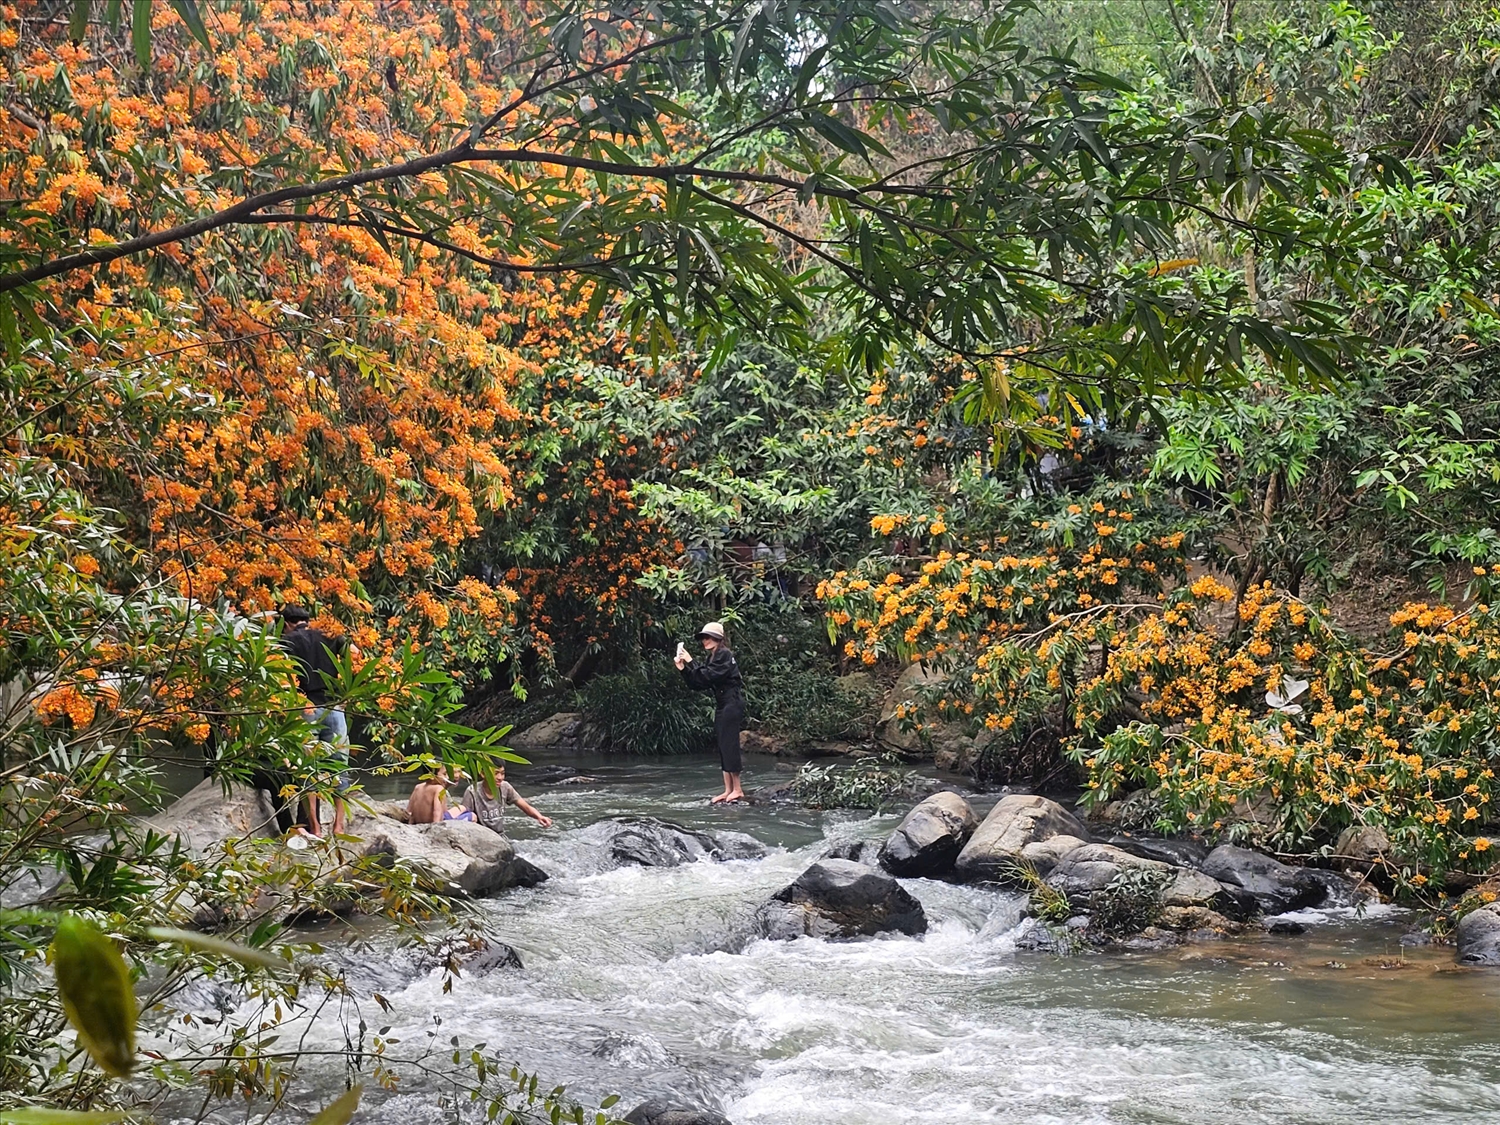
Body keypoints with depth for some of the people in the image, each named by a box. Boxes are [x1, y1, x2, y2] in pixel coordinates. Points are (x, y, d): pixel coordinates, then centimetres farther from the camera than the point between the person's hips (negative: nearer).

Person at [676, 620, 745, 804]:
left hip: (732, 704, -10)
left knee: (729, 745, -10)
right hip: (721, 705, 10)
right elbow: (699, 684, 12)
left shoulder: (724, 655, -11)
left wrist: (690, 662, -18)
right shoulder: (712, 658, 16)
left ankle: (737, 790, -7)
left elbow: (707, 677, -22)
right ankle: (728, 790, 7)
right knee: (723, 747, 7)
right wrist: (683, 669, 1)